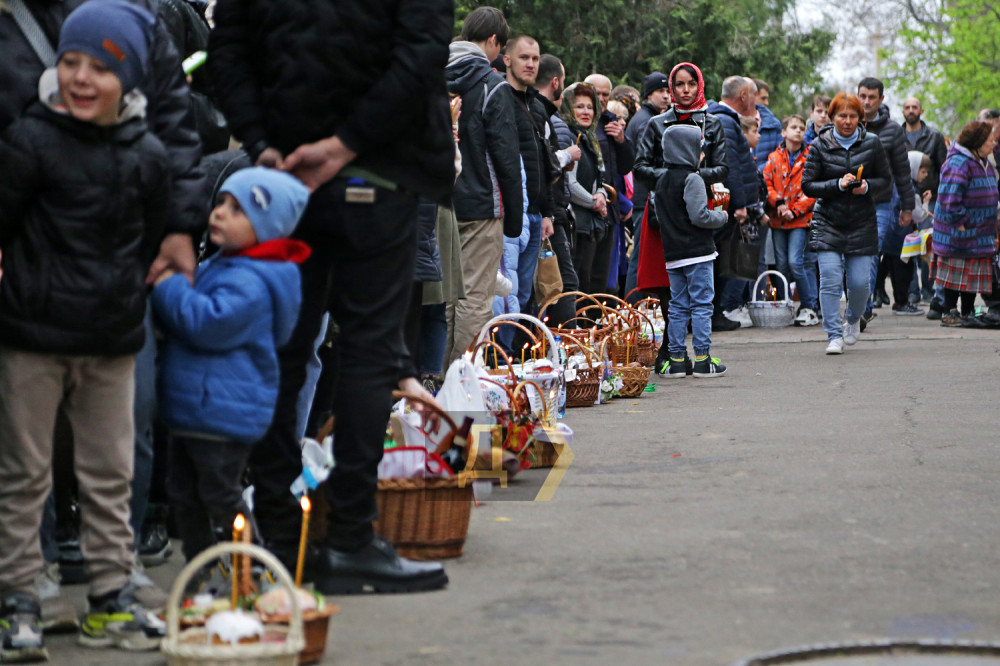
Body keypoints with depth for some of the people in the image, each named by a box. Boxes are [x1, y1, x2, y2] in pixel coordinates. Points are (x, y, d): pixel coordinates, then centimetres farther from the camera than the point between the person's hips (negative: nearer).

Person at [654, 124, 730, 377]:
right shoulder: (692, 179, -12)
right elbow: (699, 216, -18)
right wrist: (721, 216, -1)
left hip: (672, 254, 7)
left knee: (678, 306, 10)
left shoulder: (661, 183, 12)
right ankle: (702, 359, -5)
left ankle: (677, 359, 9)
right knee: (702, 304, -3)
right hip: (697, 252, -7)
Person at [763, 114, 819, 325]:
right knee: (781, 264, 6)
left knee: (795, 262, -14)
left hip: (800, 219, -4)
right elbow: (766, 183, 6)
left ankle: (809, 307, -5)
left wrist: (795, 211, -11)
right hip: (778, 220, 4)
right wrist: (778, 202, -10)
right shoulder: (774, 158, 10)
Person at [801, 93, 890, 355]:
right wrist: (838, 184, -18)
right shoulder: (819, 145, -2)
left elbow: (886, 178, 8)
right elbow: (808, 185, -4)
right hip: (828, 222, -1)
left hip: (862, 222, 1)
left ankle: (853, 320, 29)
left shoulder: (872, 143, 1)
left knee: (860, 282, -2)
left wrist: (867, 186, -12)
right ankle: (834, 336, -4)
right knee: (830, 279, -11)